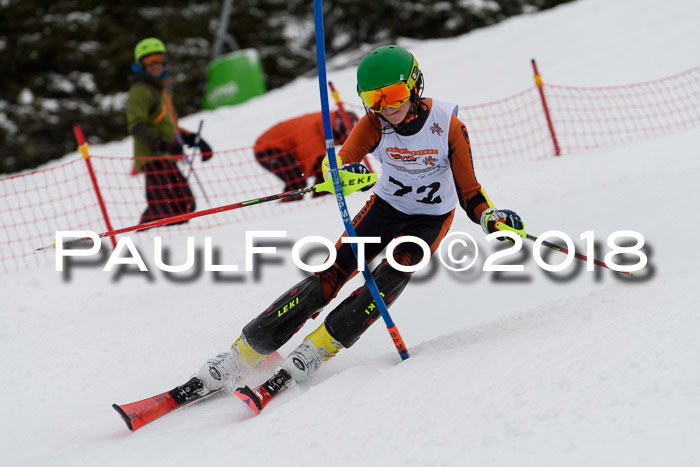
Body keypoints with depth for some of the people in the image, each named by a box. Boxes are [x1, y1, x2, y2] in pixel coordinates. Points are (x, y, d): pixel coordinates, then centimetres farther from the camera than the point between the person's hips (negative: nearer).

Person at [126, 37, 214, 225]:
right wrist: (162, 144, -29)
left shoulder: (160, 91, 25)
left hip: (166, 159, 10)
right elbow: (136, 127, -17)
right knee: (161, 209, -20)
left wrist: (193, 139, 21)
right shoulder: (140, 91, -5)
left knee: (185, 205, 5)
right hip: (152, 158, -9)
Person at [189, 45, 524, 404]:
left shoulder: (447, 126, -23)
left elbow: (469, 194, -16)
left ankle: (317, 349, -21)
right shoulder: (375, 123, -19)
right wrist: (342, 173, -55)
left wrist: (492, 218, -36)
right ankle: (246, 351, -11)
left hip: (432, 218, -1)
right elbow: (342, 163, -31)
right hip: (386, 207, 1)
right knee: (331, 275, -14)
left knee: (391, 275, -27)